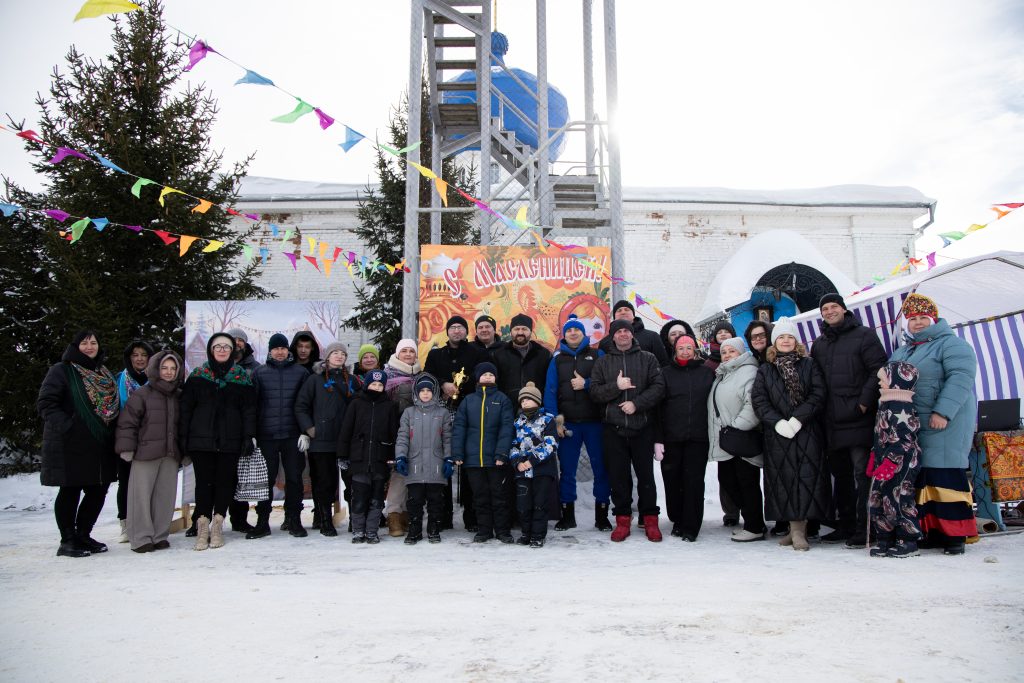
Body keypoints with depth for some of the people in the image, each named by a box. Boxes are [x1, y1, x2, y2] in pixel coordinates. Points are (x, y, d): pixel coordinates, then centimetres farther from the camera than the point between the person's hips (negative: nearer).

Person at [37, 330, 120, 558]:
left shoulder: (105, 374, 17)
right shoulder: (61, 371, -2)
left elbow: (113, 406, 23)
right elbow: (45, 403, -9)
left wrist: (111, 432, 9)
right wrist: (67, 426, -20)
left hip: (100, 446, 6)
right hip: (71, 445, -6)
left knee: (98, 490, 9)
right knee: (70, 491, 1)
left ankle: (83, 535, 23)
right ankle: (68, 541, 12)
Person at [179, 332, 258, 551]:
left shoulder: (243, 377, 7)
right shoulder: (197, 376, 8)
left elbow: (249, 409, 4)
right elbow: (185, 408, 6)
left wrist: (249, 436, -4)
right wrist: (183, 437, 0)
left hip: (230, 440, 0)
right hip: (201, 439, 0)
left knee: (225, 481, 2)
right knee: (204, 482, 0)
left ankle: (217, 524, 12)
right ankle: (202, 526, 6)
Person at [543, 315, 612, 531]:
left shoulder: (598, 355, 7)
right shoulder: (557, 359, 11)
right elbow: (550, 391, 5)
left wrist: (586, 384, -15)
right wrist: (555, 420, -5)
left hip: (594, 422, -1)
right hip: (568, 423, 1)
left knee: (601, 468, 2)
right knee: (567, 470, 6)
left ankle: (602, 515, 13)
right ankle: (567, 515, 16)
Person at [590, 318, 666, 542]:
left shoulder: (647, 359, 7)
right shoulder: (603, 362, 11)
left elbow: (658, 386, -2)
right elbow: (594, 392, 4)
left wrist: (637, 403, -14)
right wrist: (616, 386, -12)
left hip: (642, 427, -1)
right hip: (613, 428, 1)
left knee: (646, 474, 4)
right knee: (618, 476, 5)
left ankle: (650, 519, 15)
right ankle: (622, 519, 15)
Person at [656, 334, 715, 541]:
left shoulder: (707, 373, 8)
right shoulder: (666, 373, 6)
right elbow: (658, 407, 3)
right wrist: (658, 439, -4)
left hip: (698, 438, 0)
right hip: (671, 438, 0)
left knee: (694, 482, -1)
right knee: (672, 481, 6)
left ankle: (690, 527, 8)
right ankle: (677, 520, 23)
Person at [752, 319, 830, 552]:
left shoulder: (809, 365, 8)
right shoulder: (764, 370, 12)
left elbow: (818, 395, -3)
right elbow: (759, 401, 2)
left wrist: (796, 420, -14)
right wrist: (778, 423, -12)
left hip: (806, 432, -1)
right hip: (777, 434, 2)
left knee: (806, 478, -7)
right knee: (783, 480, 1)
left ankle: (798, 530, -4)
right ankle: (796, 528, 9)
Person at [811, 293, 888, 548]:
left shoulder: (864, 335, 1)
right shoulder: (818, 345, 18)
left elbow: (878, 371, -8)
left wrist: (864, 403, -16)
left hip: (858, 419, -6)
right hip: (832, 423, 6)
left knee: (862, 473, -6)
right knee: (840, 474, 11)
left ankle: (864, 528, 0)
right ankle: (845, 525, 20)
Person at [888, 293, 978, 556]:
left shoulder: (951, 344, -4)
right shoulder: (901, 352, 20)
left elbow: (961, 378, -16)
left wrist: (943, 411, -24)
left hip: (944, 423, -7)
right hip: (910, 426, 7)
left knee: (946, 473, -9)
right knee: (921, 476, 6)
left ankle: (955, 534, -1)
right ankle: (933, 531, 12)